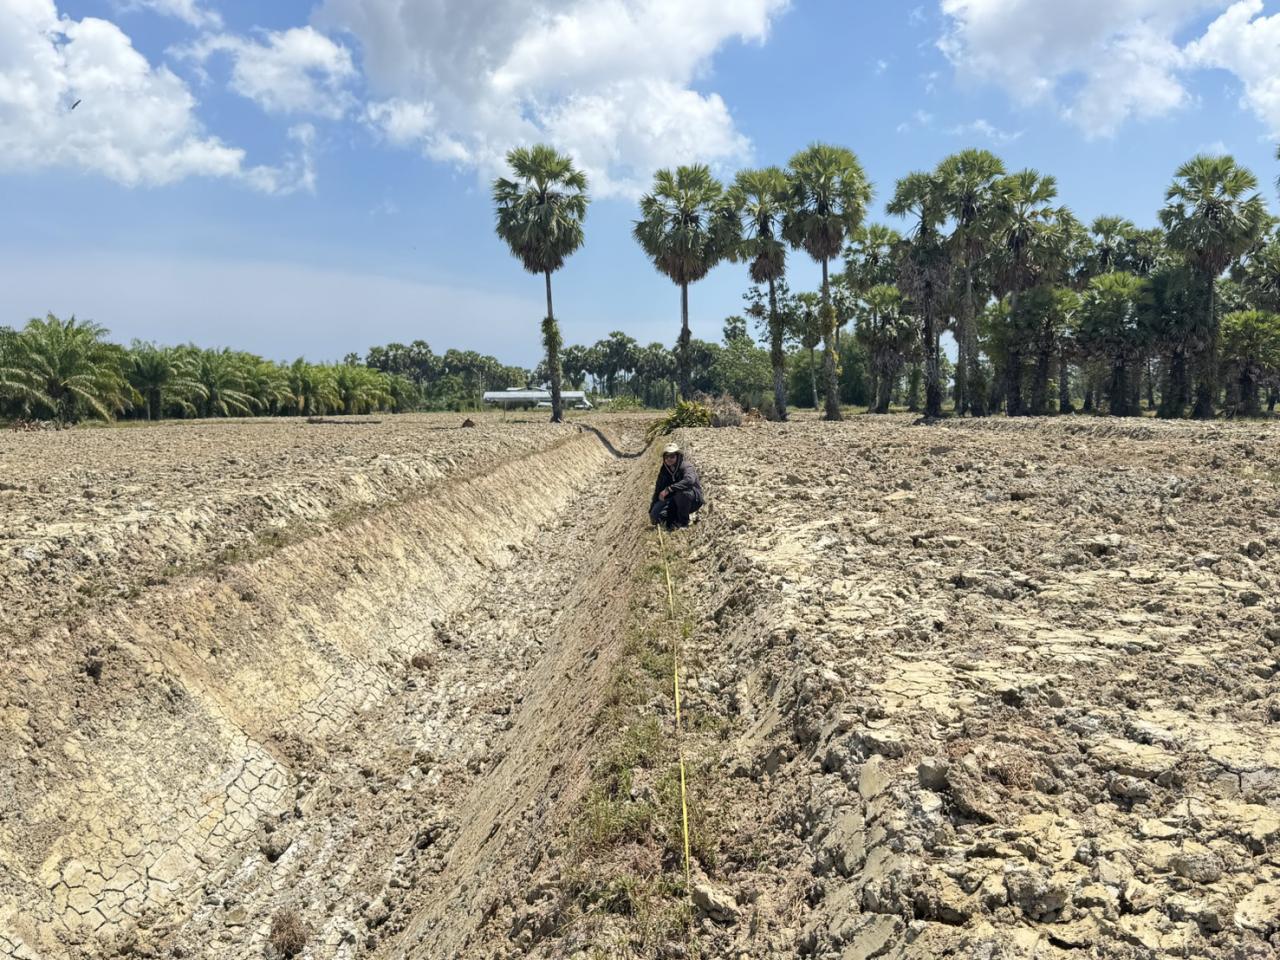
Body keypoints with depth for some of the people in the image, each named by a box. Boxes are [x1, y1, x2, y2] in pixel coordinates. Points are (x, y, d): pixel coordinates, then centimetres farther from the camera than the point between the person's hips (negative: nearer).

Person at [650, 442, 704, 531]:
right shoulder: (664, 471, 1)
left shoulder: (686, 466, -20)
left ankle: (683, 521, -15)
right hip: (674, 502, 4)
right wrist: (651, 509, 1)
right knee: (655, 515, -20)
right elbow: (658, 490, 8)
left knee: (683, 492, -39)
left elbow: (689, 480, -42)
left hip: (693, 500, -4)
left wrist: (669, 489, -43)